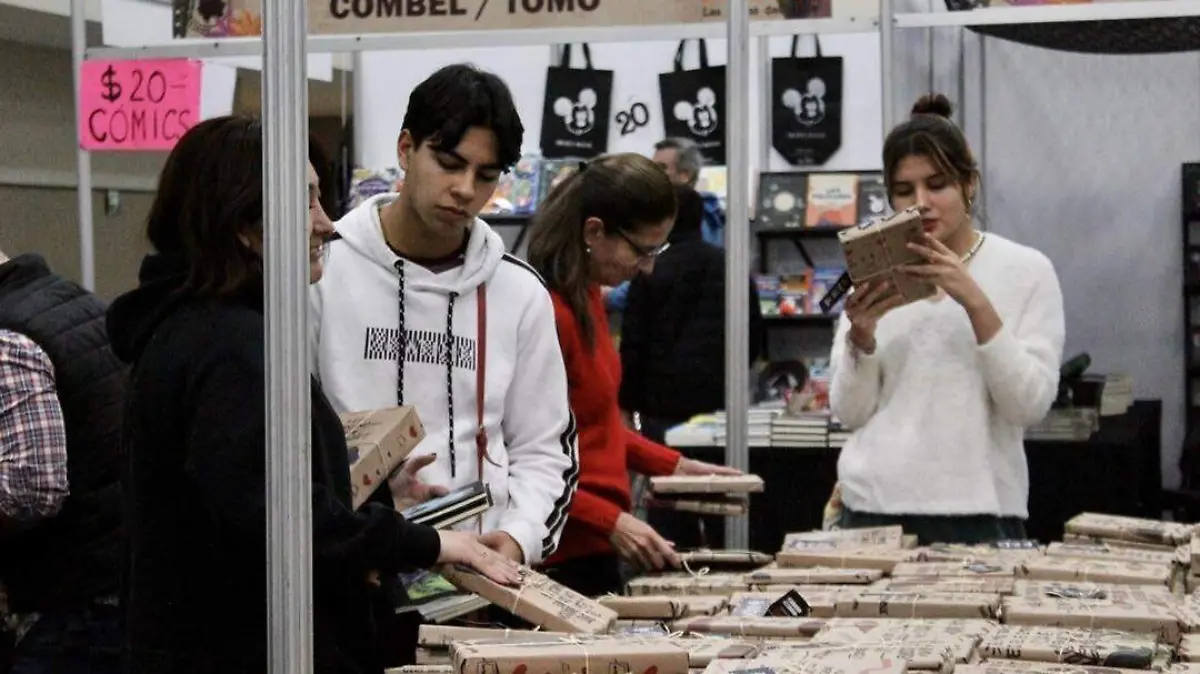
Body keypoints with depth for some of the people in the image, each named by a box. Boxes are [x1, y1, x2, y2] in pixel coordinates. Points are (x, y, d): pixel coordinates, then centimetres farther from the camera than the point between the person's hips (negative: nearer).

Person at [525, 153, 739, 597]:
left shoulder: (585, 297, 9)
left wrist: (674, 466, 16)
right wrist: (611, 521, -20)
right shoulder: (548, 312, -19)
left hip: (596, 553, 9)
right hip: (560, 559, -9)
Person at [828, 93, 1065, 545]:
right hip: (874, 508, 2)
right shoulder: (874, 273, 8)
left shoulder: (1026, 270, 1)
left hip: (979, 512, -2)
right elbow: (850, 412, 4)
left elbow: (1030, 404, -9)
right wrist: (861, 334, -14)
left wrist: (976, 303, -19)